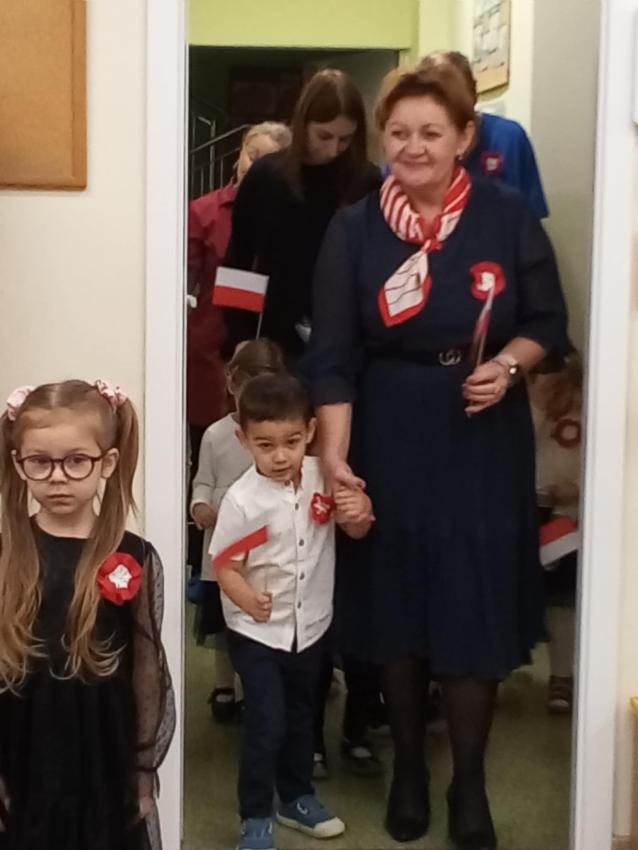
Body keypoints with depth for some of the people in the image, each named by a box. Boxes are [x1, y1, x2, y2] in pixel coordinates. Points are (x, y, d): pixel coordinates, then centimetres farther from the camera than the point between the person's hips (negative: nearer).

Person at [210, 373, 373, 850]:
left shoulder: (324, 477, -11)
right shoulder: (242, 500, -22)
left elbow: (355, 532, 3)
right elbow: (225, 565, -17)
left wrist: (360, 514, -21)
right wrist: (247, 599, -37)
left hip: (312, 625, 5)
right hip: (257, 632, -4)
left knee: (301, 717, 21)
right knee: (266, 725, -4)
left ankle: (297, 798, 40)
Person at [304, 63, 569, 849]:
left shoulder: (507, 217, -4)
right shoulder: (354, 229, -3)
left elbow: (549, 324, 4)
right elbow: (332, 356, -6)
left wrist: (508, 365, -17)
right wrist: (334, 455, -16)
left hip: (483, 441, 0)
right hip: (389, 440, 1)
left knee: (475, 608, 3)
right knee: (394, 606, 10)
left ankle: (469, 784, 21)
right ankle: (407, 768, 31)